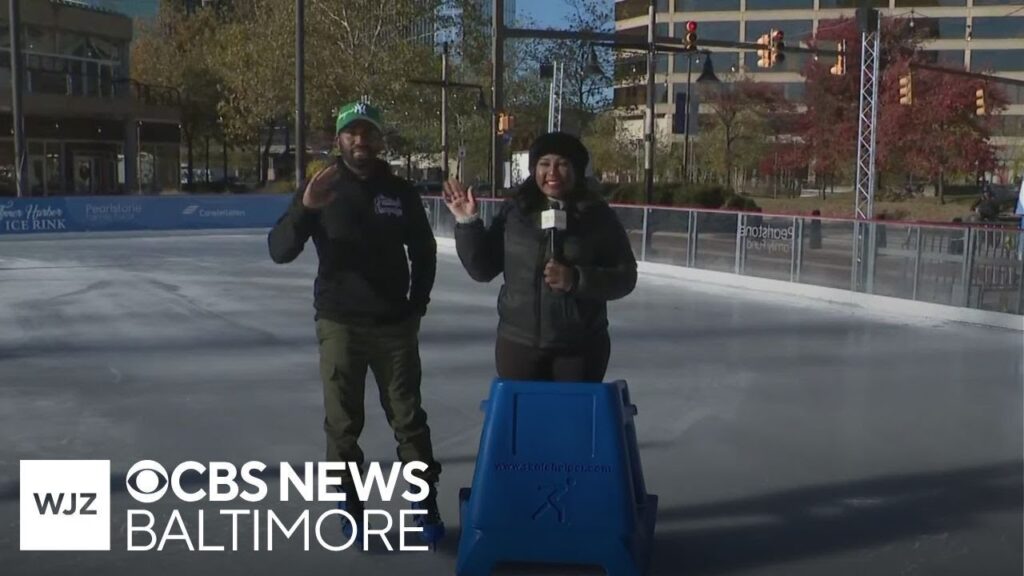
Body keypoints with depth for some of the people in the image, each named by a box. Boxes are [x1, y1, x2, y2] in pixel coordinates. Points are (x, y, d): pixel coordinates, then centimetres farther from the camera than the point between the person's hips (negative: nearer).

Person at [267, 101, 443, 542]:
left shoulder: (401, 192, 3)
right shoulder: (319, 192, -2)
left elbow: (424, 252, 14)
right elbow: (279, 252, -11)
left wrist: (416, 306, 6)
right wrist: (305, 208, -27)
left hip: (394, 325, 1)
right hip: (339, 324, -1)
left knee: (408, 418, 6)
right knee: (342, 422, 6)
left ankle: (426, 504, 15)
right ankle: (349, 507, 18)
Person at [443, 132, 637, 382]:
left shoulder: (598, 216, -2)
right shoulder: (514, 211, 3)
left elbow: (625, 277, -4)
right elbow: (482, 269, 5)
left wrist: (577, 279, -19)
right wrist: (467, 223, -8)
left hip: (581, 346, -1)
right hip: (519, 343, 1)